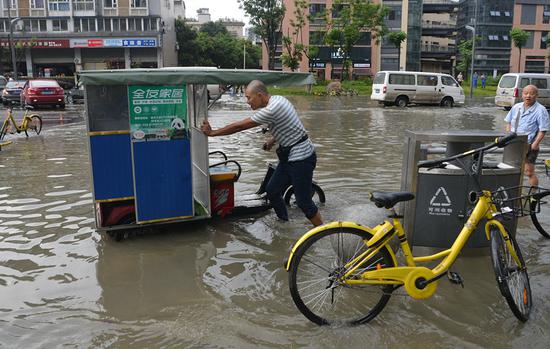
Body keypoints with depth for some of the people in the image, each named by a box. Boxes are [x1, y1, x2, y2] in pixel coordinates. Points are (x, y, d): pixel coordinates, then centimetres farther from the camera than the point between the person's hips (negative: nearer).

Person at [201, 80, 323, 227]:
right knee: (272, 190, 13)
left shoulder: (271, 110, -25)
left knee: (303, 201, -3)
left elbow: (239, 126, -21)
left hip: (301, 158, -10)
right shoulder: (277, 99, 5)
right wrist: (273, 139, 12)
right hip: (289, 156, 10)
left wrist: (212, 133, -11)